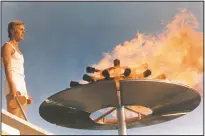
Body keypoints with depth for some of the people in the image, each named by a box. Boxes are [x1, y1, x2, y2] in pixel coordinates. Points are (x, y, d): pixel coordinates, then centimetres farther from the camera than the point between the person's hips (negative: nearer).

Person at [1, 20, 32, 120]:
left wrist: (26, 94, 20)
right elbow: (7, 67, -12)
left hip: (21, 85, 9)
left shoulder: (17, 50, 29)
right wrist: (12, 87, -27)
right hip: (13, 85, -9)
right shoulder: (7, 46, 4)